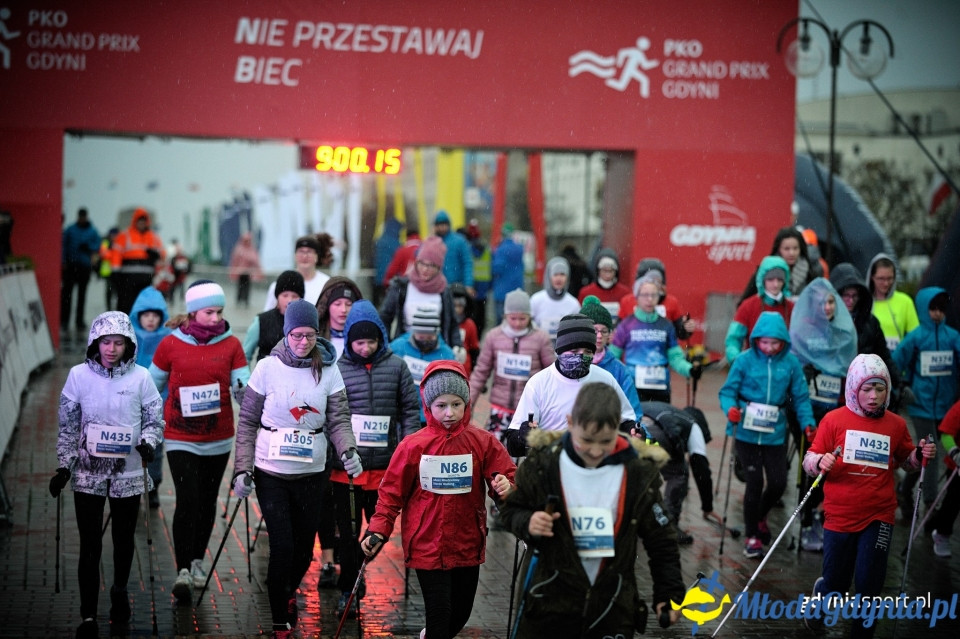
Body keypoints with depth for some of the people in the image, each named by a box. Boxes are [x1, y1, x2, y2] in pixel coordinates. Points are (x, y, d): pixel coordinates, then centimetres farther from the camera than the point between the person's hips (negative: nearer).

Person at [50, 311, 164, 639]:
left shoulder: (141, 377, -5)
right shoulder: (79, 375, -3)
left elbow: (155, 420, 3)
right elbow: (67, 426, 3)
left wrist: (147, 442, -17)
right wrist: (64, 467, -1)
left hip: (128, 473, 1)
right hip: (88, 473, -1)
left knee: (124, 540, 14)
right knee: (90, 546, -3)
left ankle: (120, 594, 40)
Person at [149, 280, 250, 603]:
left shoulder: (231, 344, -2)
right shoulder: (170, 345, -5)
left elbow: (242, 387, -6)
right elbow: (152, 385, 7)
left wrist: (243, 389, -30)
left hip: (219, 439, 3)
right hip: (180, 439, -2)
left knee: (207, 501, 14)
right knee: (187, 501, -14)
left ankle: (197, 560, 32)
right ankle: (183, 571, -12)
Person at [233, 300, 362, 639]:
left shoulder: (328, 371, -1)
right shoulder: (268, 368, -7)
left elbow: (338, 419, -2)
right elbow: (248, 423, -2)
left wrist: (348, 449, -22)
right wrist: (242, 470, -8)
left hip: (312, 474, 2)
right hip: (271, 473, -2)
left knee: (304, 548, 12)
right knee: (283, 547, -9)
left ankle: (289, 592, 44)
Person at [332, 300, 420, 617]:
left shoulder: (396, 367, 1)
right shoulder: (338, 370, -2)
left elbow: (410, 409, 5)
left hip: (384, 465, 1)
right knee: (349, 530, 6)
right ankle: (348, 589, 18)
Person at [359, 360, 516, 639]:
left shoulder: (483, 442, -6)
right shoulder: (413, 446, -8)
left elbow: (508, 479, -4)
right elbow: (392, 492, 0)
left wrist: (505, 489, -27)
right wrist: (378, 531, -8)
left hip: (468, 545, 3)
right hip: (427, 546, -3)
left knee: (461, 613, 16)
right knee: (440, 613, -5)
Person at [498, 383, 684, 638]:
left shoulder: (639, 472, -8)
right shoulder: (542, 463, -10)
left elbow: (660, 539, 2)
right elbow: (511, 509, 5)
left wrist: (669, 594, -1)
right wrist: (527, 523, -16)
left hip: (613, 608, 1)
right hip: (549, 602, 0)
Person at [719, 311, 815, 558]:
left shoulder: (791, 362, -3)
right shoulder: (745, 360, -8)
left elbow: (800, 396, 2)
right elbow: (728, 390, -4)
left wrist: (808, 423, -9)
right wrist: (730, 408, -24)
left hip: (775, 433, 2)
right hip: (746, 431, -2)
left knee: (778, 483, 4)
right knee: (755, 482, -1)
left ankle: (760, 517, 37)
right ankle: (752, 535, 18)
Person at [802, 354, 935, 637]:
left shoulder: (896, 425, 1)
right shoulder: (834, 419, -6)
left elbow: (905, 462, 16)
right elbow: (809, 461, -3)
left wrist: (920, 456, -5)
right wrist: (820, 462, -25)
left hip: (879, 517, 1)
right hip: (840, 515, -1)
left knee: (869, 584, -7)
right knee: (835, 584, 9)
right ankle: (821, 594, 46)